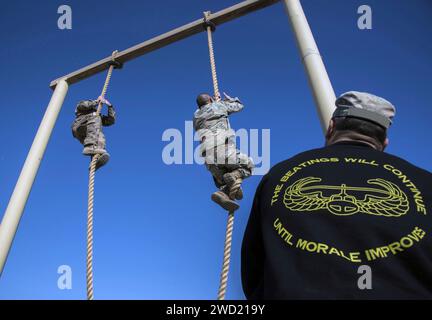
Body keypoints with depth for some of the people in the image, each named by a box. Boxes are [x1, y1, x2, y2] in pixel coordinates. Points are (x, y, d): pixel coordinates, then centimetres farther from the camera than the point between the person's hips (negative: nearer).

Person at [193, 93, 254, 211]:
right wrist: (228, 98, 50)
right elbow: (239, 106, 29)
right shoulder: (218, 105, 16)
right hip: (224, 149, -4)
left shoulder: (196, 116, 25)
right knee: (248, 165, 17)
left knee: (224, 182, 18)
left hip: (209, 158, 4)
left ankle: (222, 194, -17)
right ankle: (235, 176, -16)